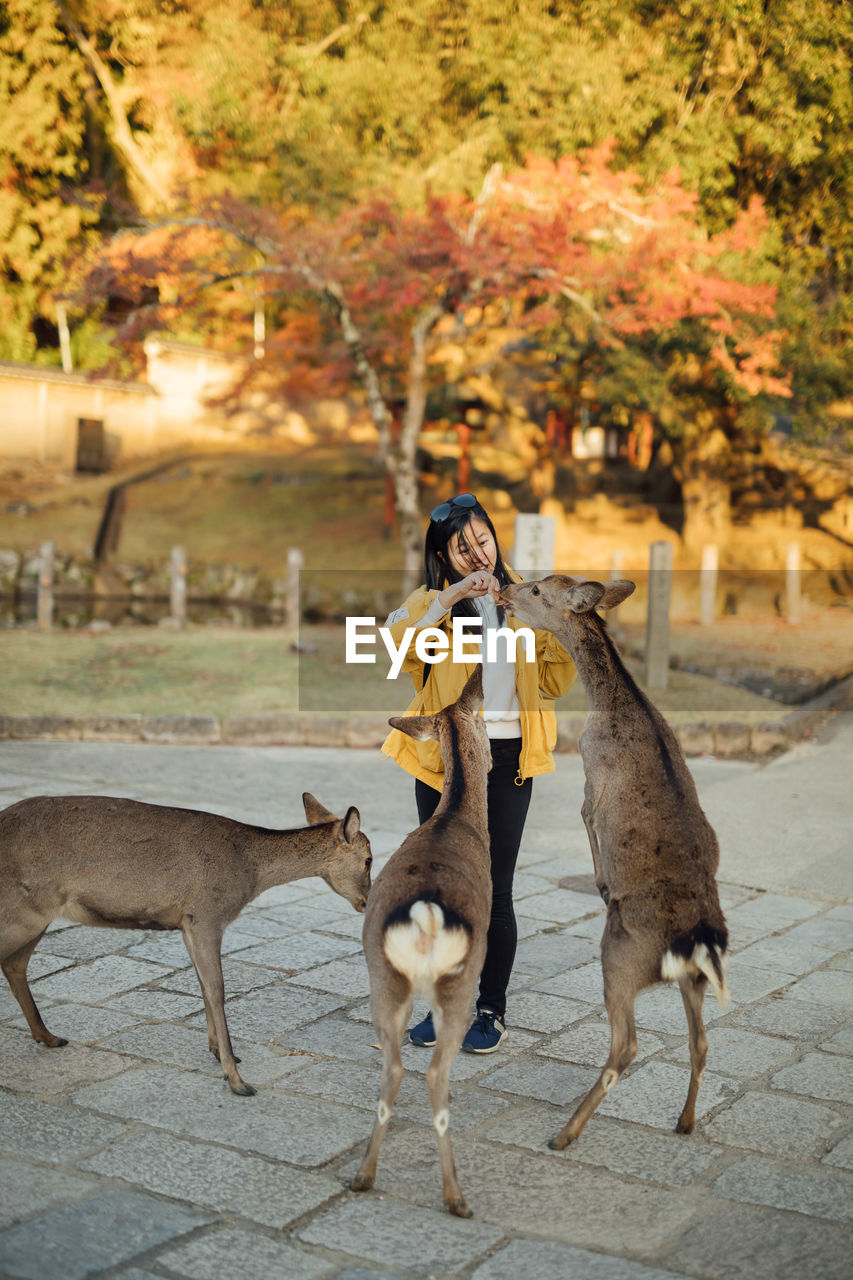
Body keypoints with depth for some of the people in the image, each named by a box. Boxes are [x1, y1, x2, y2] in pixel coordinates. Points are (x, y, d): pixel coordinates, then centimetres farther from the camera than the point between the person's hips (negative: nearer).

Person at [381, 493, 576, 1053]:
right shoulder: (432, 601, 3)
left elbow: (552, 682, 6)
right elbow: (394, 642, -19)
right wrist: (449, 599, -27)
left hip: (506, 760, -1)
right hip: (444, 758, 1)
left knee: (495, 892, 1)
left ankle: (493, 1009, 17)